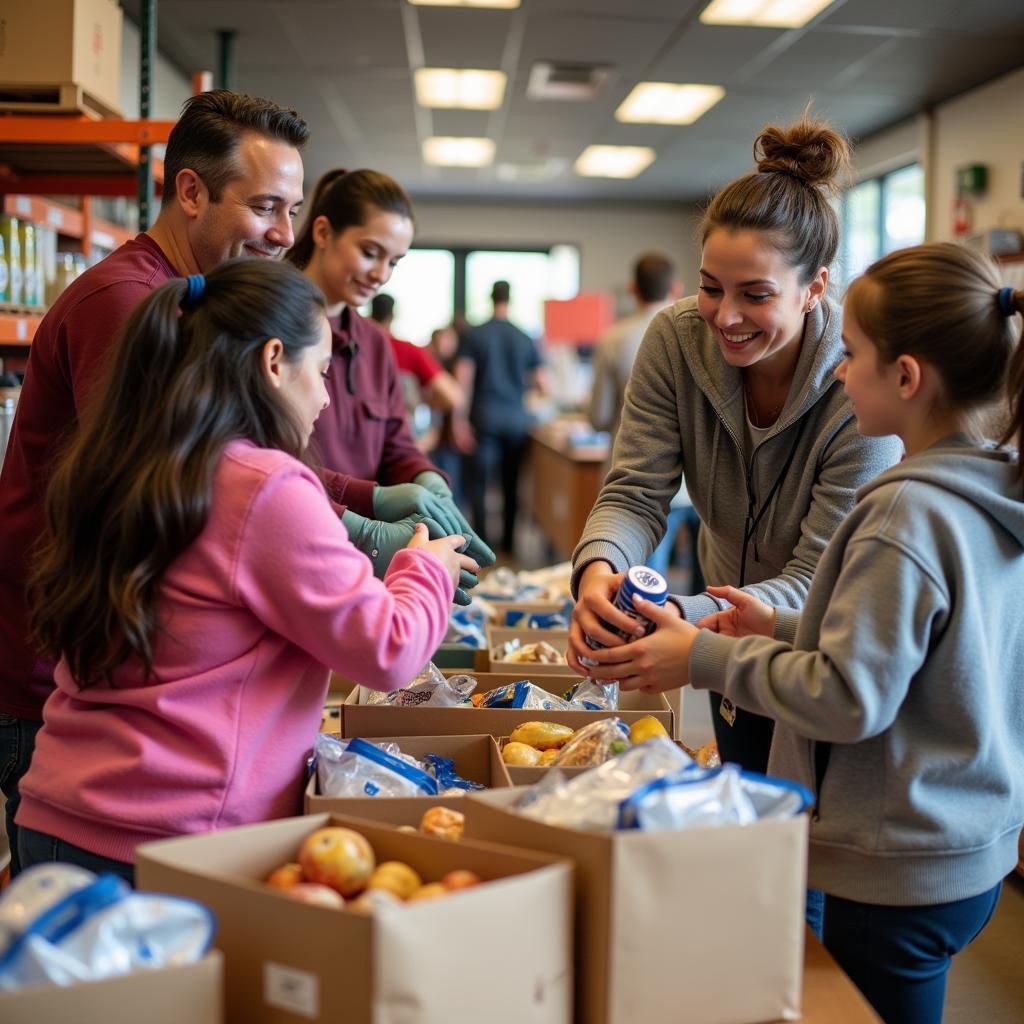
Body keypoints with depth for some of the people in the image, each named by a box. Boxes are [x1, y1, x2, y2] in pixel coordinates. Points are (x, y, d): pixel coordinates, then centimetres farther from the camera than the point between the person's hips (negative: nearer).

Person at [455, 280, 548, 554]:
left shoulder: (472, 336, -1)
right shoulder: (525, 339, 5)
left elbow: (462, 379, -8)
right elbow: (542, 385, 6)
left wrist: (459, 420, -5)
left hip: (484, 417, -2)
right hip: (516, 418, 2)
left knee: (478, 483, 2)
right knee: (511, 484, 11)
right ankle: (508, 542, 16)